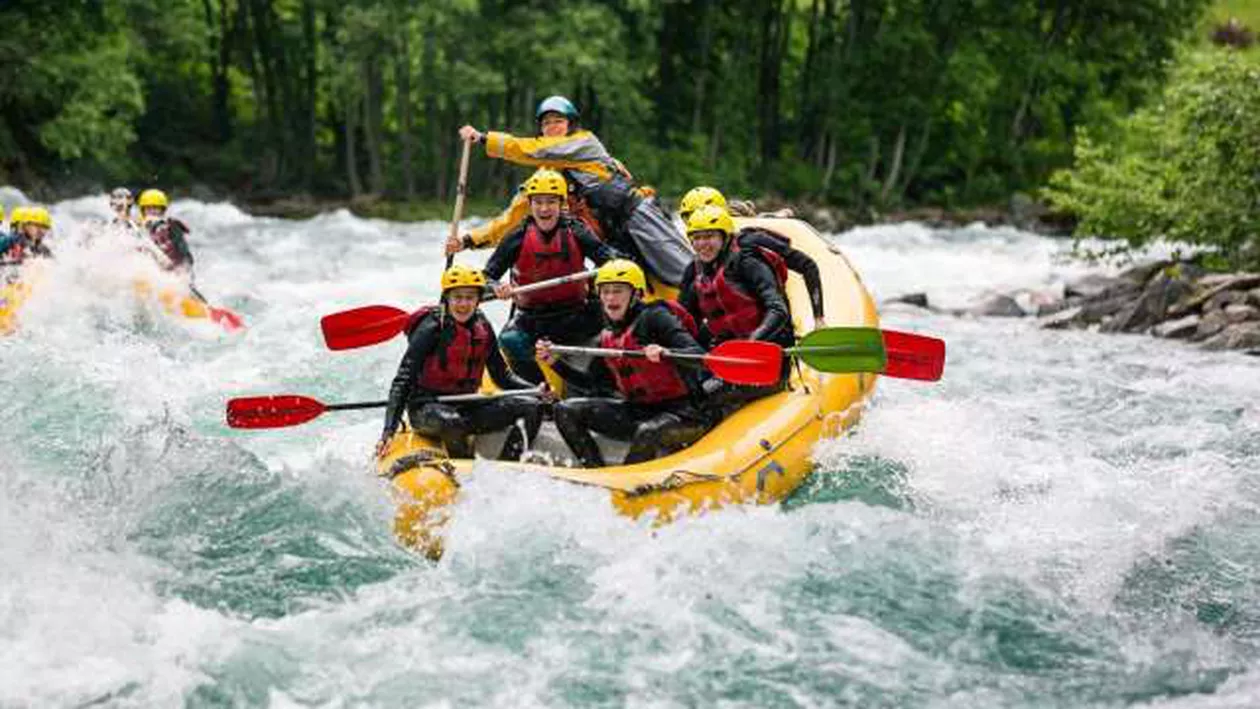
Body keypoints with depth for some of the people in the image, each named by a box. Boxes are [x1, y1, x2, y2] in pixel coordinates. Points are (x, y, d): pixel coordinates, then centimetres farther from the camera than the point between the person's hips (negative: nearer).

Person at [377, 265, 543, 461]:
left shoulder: (482, 327, 4)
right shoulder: (432, 328, -14)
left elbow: (502, 375, 13)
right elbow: (403, 381, -18)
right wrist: (389, 431, -28)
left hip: (466, 407, 6)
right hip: (427, 408, -6)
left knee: (530, 407, -8)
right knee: (451, 421, -40)